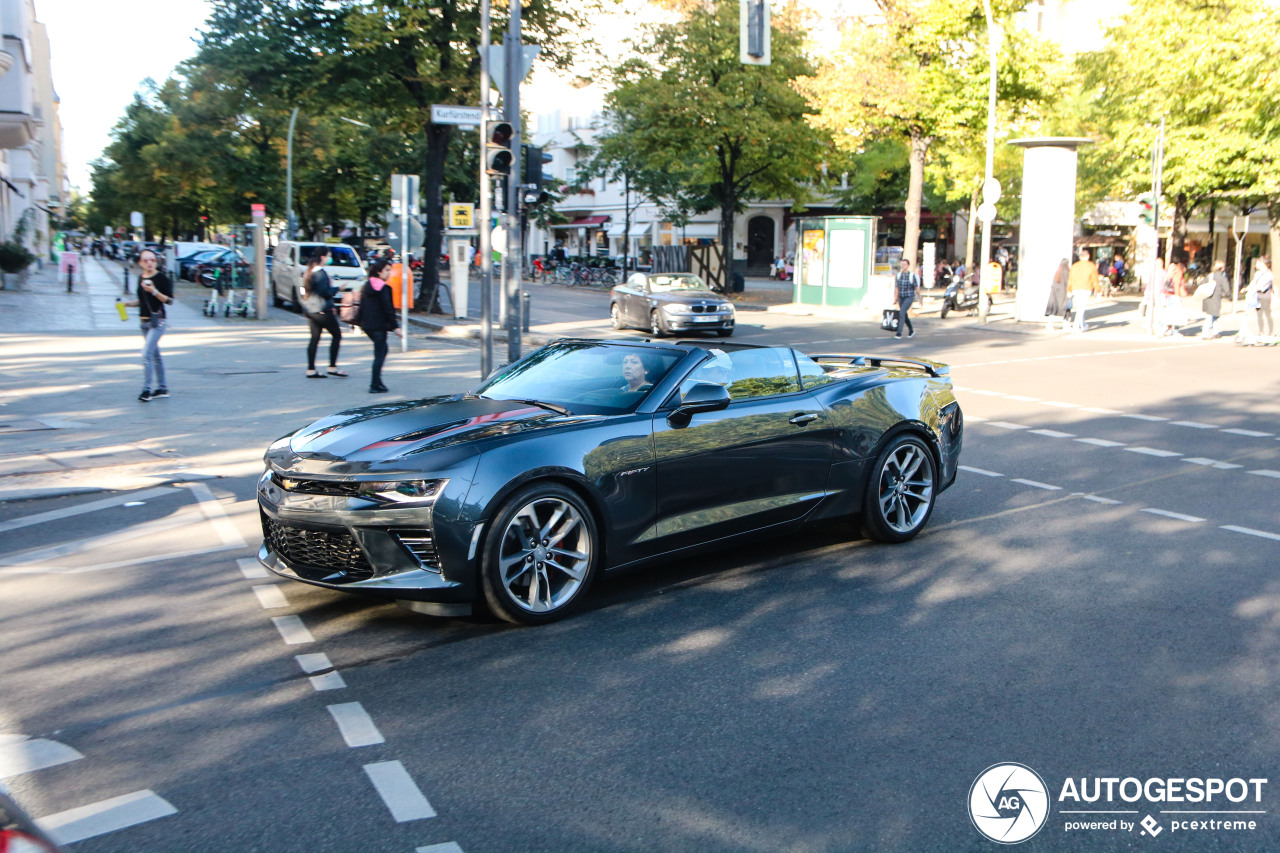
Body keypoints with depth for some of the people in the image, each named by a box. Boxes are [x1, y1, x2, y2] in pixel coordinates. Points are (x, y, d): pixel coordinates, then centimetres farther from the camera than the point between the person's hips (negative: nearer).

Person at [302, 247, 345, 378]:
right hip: (323, 311, -9)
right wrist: (336, 289, -7)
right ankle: (332, 367, 1)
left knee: (314, 338, 9)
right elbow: (324, 292, -23)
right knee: (337, 335, 2)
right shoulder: (321, 273, -16)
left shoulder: (309, 272, 13)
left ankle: (311, 369, 7)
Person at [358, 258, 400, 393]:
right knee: (380, 354, -2)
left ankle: (376, 381, 17)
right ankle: (375, 385, -2)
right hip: (379, 325, -8)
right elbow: (388, 308, -17)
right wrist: (395, 326, -14)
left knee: (382, 349, 20)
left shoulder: (366, 285, 11)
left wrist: (362, 322, 21)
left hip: (367, 325, 8)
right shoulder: (383, 288, -13)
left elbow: (362, 305, 15)